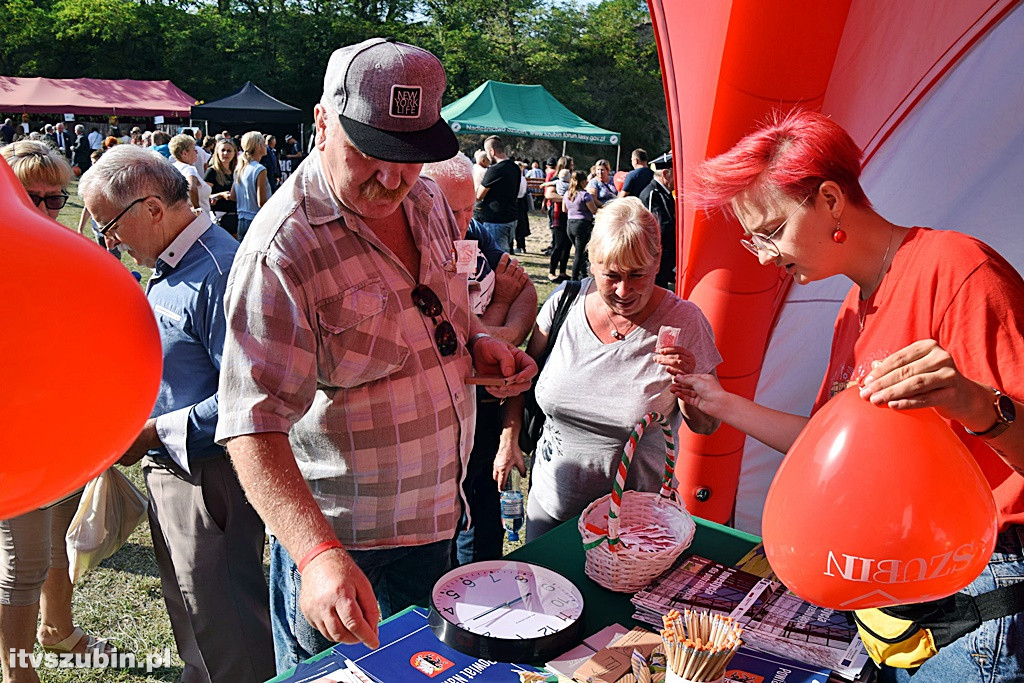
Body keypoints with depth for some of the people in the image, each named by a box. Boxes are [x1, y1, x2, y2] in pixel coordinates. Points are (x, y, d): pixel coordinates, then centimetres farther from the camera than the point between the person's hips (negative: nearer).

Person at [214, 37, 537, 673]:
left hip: (434, 515, 7)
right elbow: (254, 425, -30)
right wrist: (317, 552, -42)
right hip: (337, 540, -6)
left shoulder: (427, 200, -2)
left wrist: (478, 344, -5)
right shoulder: (283, 250, -26)